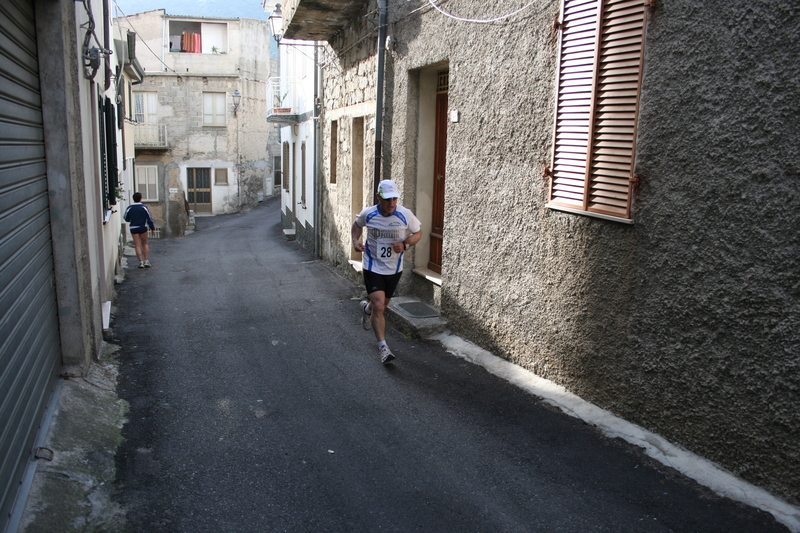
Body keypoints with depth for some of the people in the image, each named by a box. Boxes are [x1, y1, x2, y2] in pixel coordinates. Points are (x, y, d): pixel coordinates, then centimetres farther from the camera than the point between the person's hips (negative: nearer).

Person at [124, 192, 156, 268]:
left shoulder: (129, 208, -2)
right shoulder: (144, 207, -5)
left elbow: (126, 219, 7)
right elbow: (149, 218, -4)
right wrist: (152, 228, 4)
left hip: (133, 228, 0)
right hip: (143, 228, 0)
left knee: (137, 246, 2)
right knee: (145, 244, 12)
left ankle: (141, 262, -3)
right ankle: (146, 261, 5)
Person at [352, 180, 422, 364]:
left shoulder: (405, 215, -13)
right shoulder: (368, 214, -11)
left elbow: (418, 233, 1)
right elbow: (357, 225, 12)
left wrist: (405, 244, -17)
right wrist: (355, 240, -7)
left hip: (394, 269, 2)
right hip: (372, 267, -2)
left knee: (382, 305, 18)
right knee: (378, 306, -15)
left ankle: (367, 308, 56)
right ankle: (383, 347, -8)